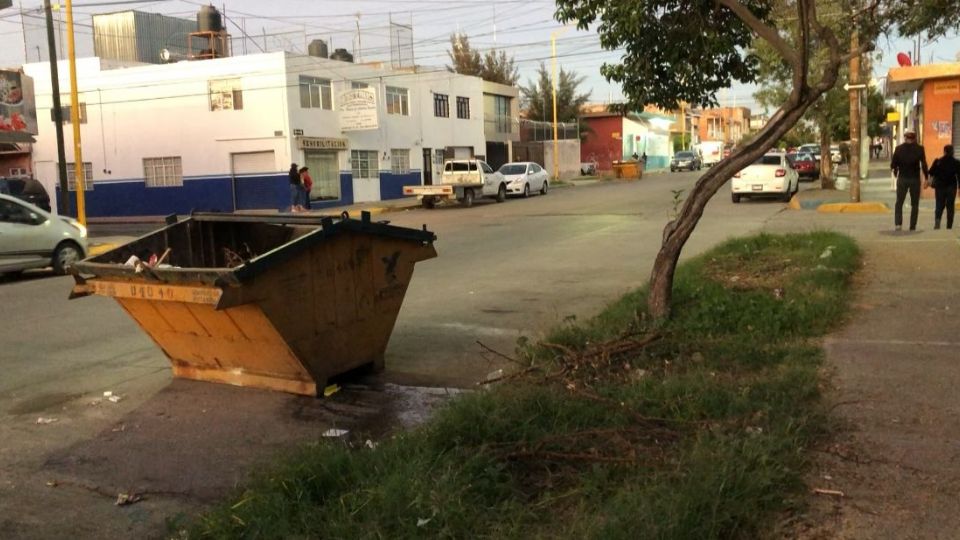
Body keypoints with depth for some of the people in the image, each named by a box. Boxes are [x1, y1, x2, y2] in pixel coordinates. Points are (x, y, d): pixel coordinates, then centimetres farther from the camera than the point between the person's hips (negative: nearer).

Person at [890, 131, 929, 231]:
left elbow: (893, 164, -2)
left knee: (899, 202, 9)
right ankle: (912, 226, 7)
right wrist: (926, 177, -3)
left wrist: (896, 171, 17)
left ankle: (898, 223, -7)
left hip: (902, 178, 0)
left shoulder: (899, 148, -2)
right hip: (915, 179, 0)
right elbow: (924, 164, -8)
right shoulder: (919, 149, -4)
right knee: (915, 204, 10)